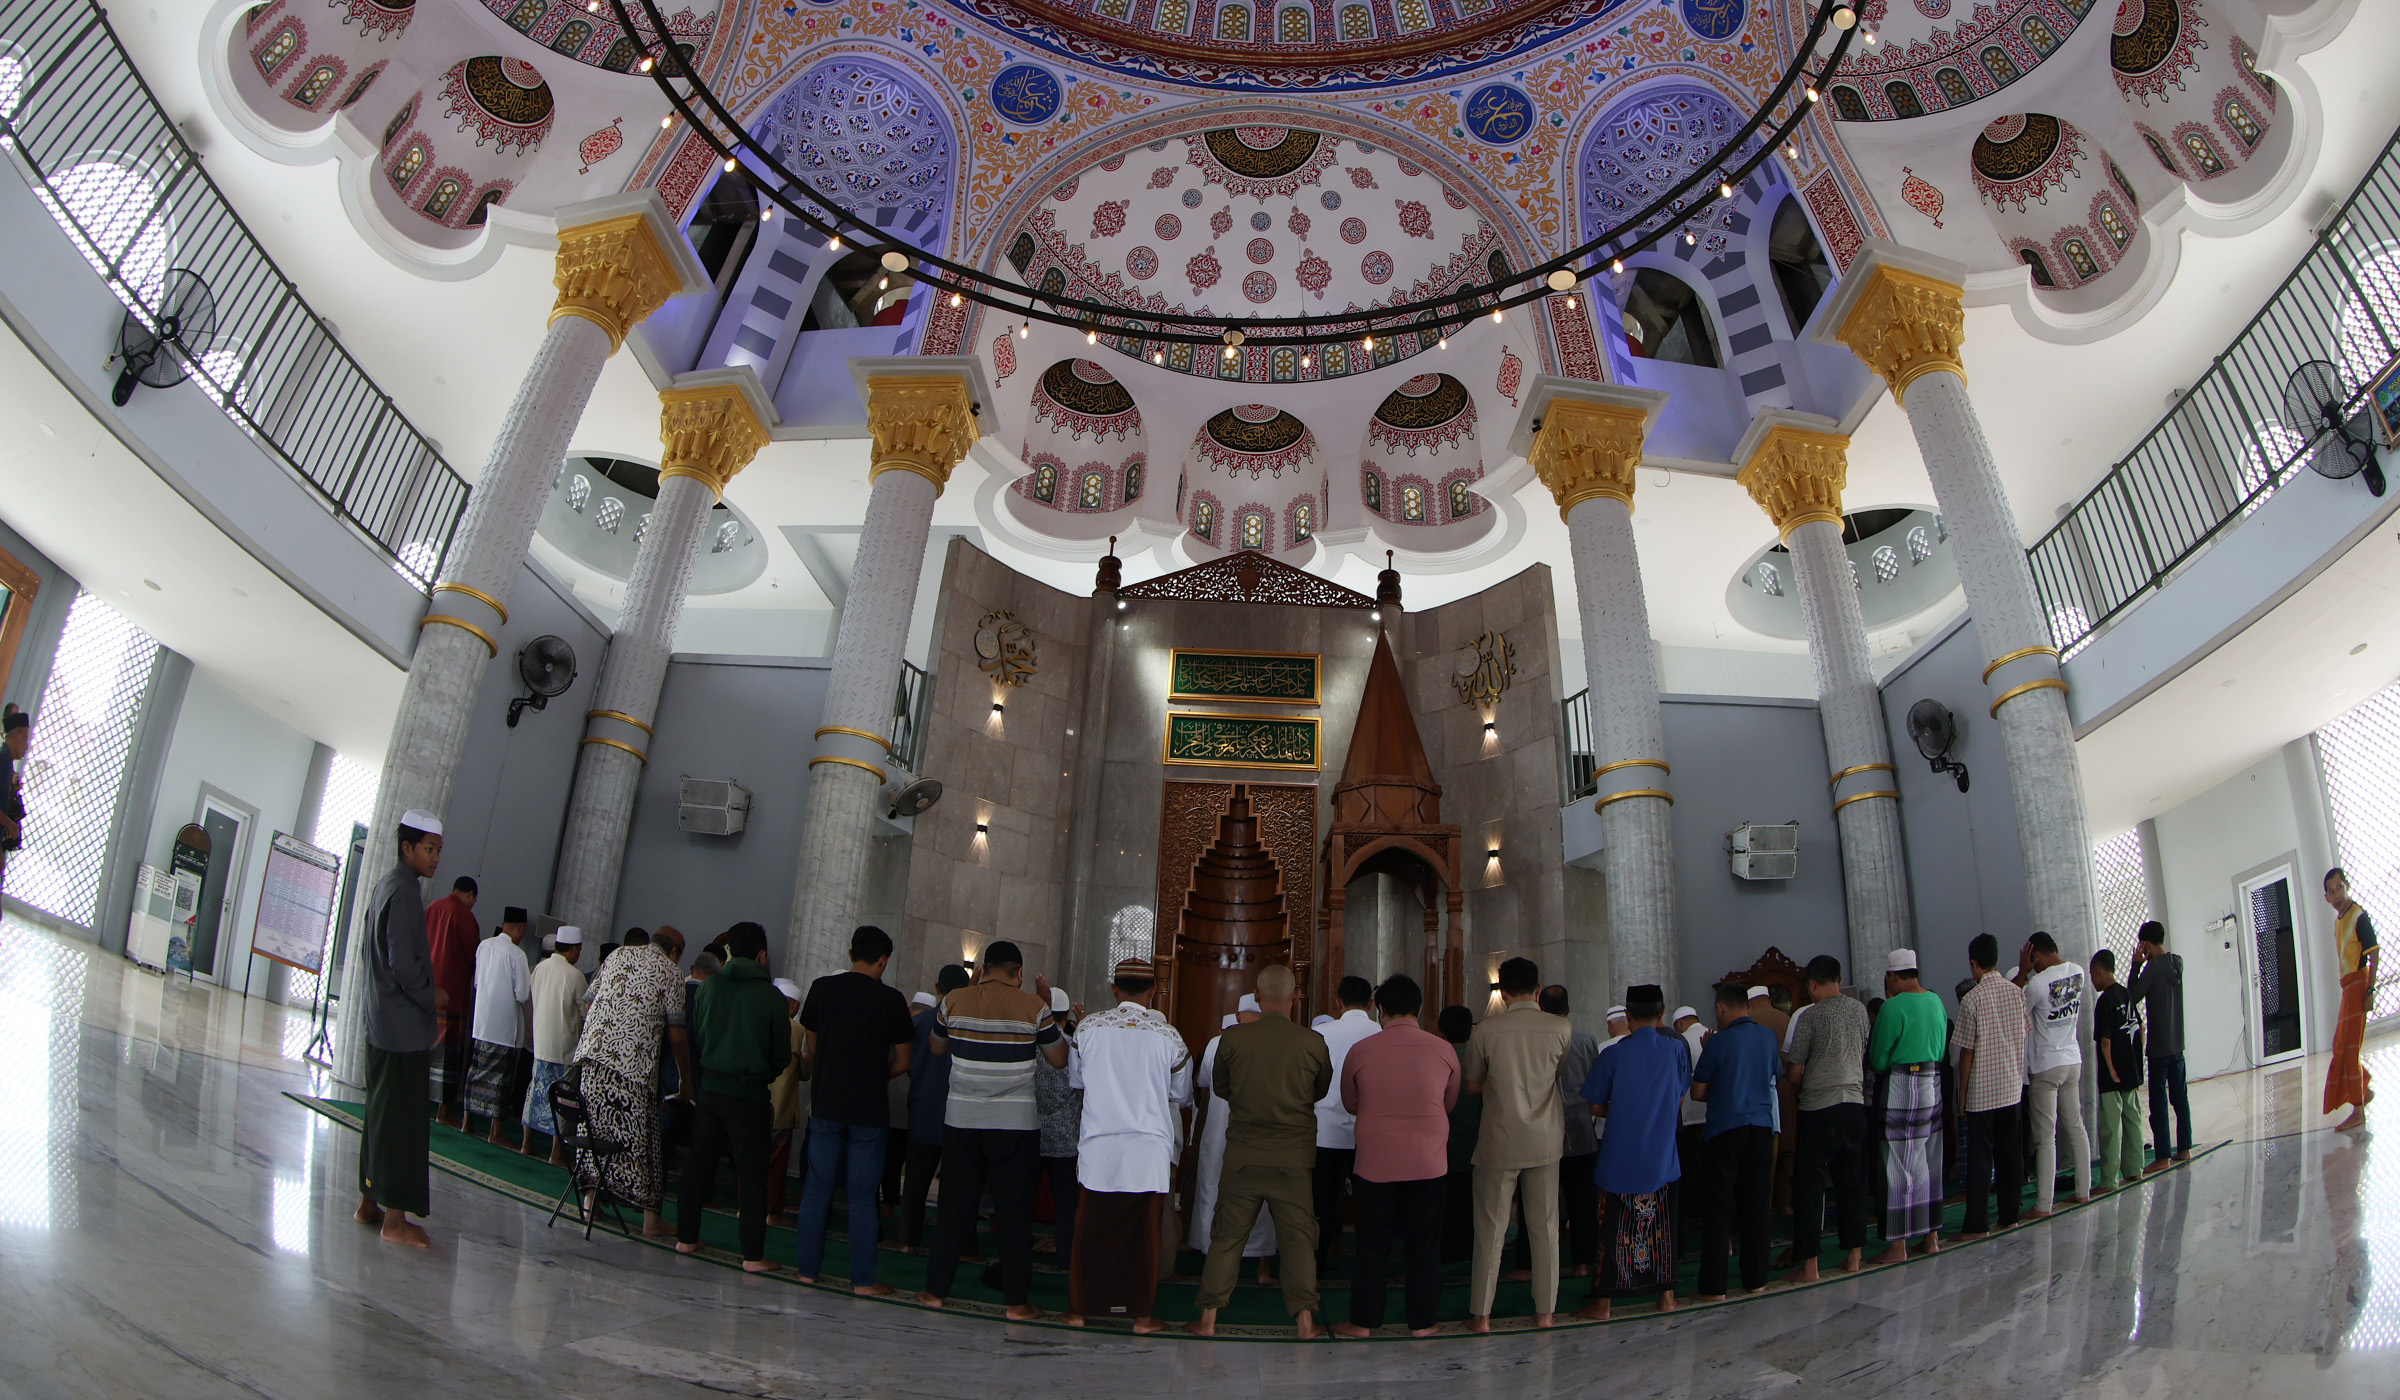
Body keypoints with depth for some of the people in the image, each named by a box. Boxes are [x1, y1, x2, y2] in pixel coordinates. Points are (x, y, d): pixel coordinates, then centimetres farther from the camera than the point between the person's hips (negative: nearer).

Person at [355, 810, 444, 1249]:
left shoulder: (386, 885, 14)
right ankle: (395, 1219, -1)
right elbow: (404, 964, -22)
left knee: (381, 1114, 17)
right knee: (402, 1121, -5)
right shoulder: (405, 892, -17)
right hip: (405, 1028, -10)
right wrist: (432, 997, -8)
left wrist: (426, 993, 16)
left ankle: (369, 1203, 26)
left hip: (382, 1026, 10)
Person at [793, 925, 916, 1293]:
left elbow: (810, 1048, 8)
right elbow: (903, 1062, -3)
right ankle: (863, 1280, 8)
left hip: (825, 1103, 3)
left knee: (817, 1189, 12)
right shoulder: (891, 999, -8)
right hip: (869, 1109, -2)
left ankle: (808, 1269, 19)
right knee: (862, 1197, 3)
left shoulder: (822, 988, -1)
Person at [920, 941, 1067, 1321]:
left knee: (955, 1206, 11)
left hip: (961, 1120, 2)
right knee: (1015, 1211, 4)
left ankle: (936, 1289, 18)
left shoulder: (954, 1001, 0)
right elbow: (1059, 1058, 4)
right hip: (1016, 1122, -2)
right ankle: (1017, 1301, 7)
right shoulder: (1033, 1006, -5)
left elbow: (937, 1047, 18)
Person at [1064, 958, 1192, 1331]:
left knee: (1090, 1228, 10)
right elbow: (1182, 1094, 9)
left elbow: (1075, 1081, 14)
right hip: (1150, 1147, -1)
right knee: (1144, 1231, 7)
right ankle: (1143, 1314, 13)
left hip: (1097, 1145, 1)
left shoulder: (1088, 1028, 0)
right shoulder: (1168, 1035, -3)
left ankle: (1080, 1308, 18)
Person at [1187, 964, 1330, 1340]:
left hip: (1243, 1155, 0)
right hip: (1295, 1156, 0)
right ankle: (1305, 1319, 11)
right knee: (1299, 1238, 10)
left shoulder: (1232, 1039, -9)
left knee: (1226, 1237, 10)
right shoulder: (1313, 1043, -8)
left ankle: (1208, 1318, 14)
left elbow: (1219, 1088, 7)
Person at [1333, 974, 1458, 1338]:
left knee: (1372, 1246, 10)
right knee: (1423, 1246, 12)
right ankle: (1423, 1322, 18)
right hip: (1428, 1164, 1)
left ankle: (1363, 1321, 17)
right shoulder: (1444, 1050, -5)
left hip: (1374, 1164, -1)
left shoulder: (1360, 1051, -7)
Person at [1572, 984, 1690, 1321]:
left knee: (1614, 1229, 4)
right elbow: (1680, 1098, 9)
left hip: (1621, 1156, -3)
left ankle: (1603, 1302, 9)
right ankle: (1667, 1295, 23)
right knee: (1662, 1225, 15)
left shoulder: (1614, 1053, -11)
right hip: (1663, 1156, 3)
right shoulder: (1677, 1048, -4)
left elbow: (1596, 1107, -4)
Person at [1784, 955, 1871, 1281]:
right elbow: (1865, 1057, 16)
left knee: (1810, 1184, 1)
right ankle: (1854, 1254, 20)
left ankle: (1809, 1264, 1)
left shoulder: (1808, 1016, -10)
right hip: (1855, 1103, 5)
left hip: (1818, 1107, -5)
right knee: (1852, 1181, 14)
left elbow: (1796, 1073, -5)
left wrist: (1798, 1094, 15)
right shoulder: (1859, 1010, 5)